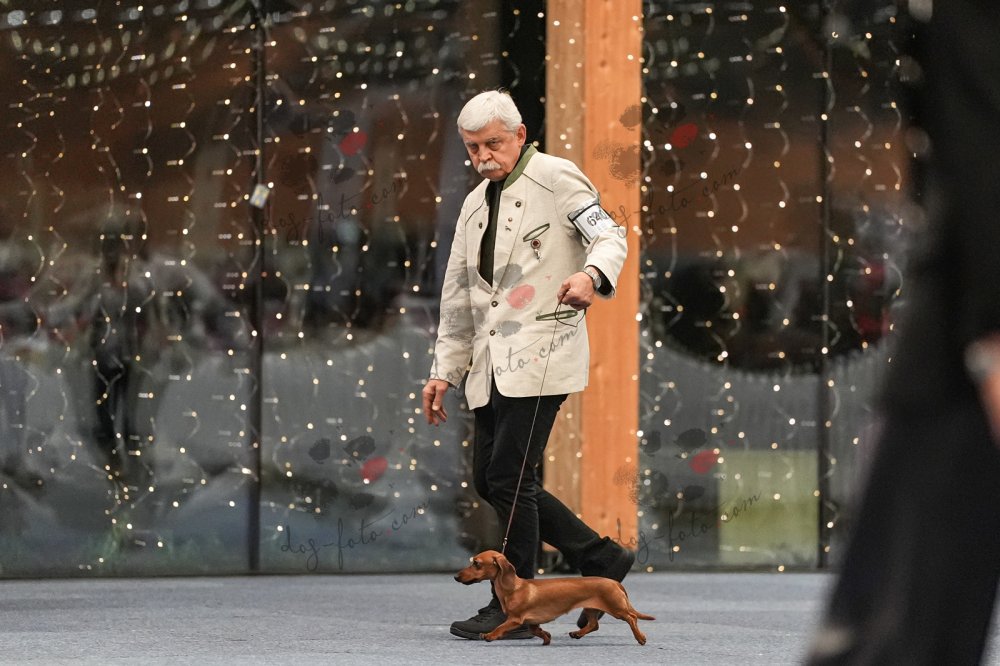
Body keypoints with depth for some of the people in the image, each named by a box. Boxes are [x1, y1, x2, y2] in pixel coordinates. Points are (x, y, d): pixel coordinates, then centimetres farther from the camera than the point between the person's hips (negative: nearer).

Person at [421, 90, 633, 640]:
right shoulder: (475, 206, 21)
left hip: (541, 352, -8)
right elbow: (457, 299, 25)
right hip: (491, 363, 8)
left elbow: (609, 237, -11)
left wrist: (591, 275, -33)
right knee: (489, 481, 5)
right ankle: (600, 560, 15)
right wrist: (444, 371, 20)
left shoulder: (556, 179, -1)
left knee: (509, 476, -12)